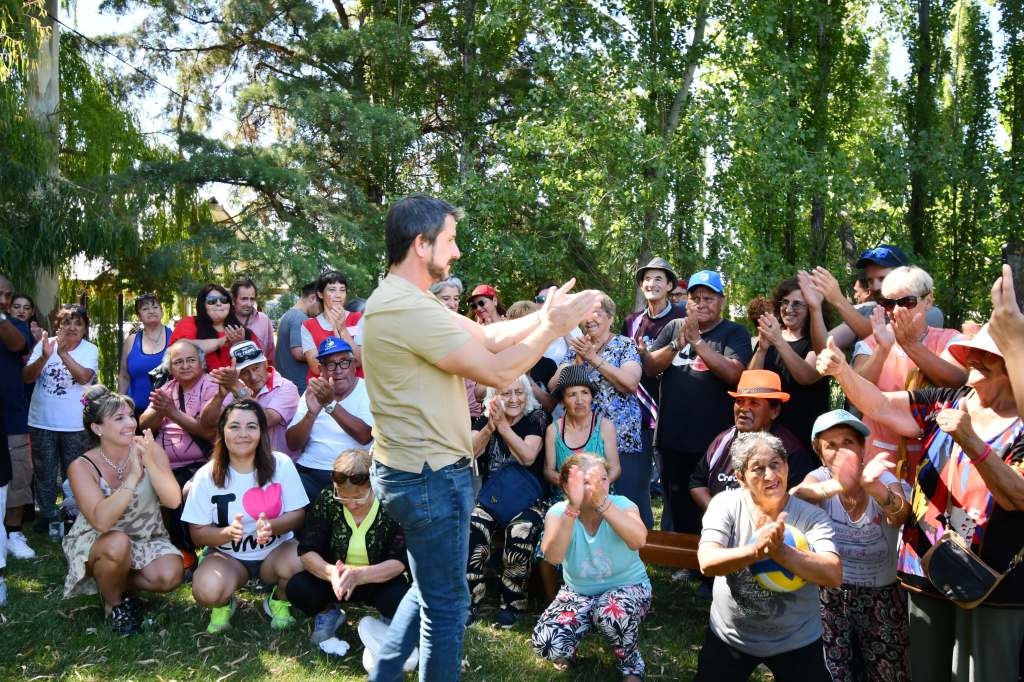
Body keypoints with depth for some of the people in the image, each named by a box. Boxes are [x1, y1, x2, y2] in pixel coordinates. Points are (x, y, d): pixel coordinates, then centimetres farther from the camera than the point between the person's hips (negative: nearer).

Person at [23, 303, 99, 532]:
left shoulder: (90, 350, -6)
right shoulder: (44, 344, -3)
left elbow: (85, 377, -22)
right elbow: (27, 377, -9)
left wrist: (63, 353, -30)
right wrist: (45, 357, -27)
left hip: (75, 425, -1)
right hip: (42, 422, 1)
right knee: (44, 472, 14)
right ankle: (46, 513, 29)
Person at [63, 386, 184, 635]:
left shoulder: (151, 450, -11)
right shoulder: (82, 467, -18)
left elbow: (173, 501, -22)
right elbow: (102, 521, -32)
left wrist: (150, 463, -35)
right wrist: (133, 475, -38)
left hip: (147, 539, 2)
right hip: (97, 543, -2)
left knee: (170, 575, -26)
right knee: (118, 543, -36)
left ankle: (118, 583, 7)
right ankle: (113, 602, -5)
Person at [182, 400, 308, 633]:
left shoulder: (281, 464, -9)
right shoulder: (207, 475, -10)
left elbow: (297, 514, -7)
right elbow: (198, 533, -6)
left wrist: (271, 526, -29)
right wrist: (228, 532, -28)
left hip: (275, 550, 1)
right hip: (227, 556, 0)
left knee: (299, 565, -33)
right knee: (207, 590, -32)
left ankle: (278, 601, 4)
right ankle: (223, 603, 8)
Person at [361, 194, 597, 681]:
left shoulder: (400, 299, 10)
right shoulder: (411, 309, -24)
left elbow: (485, 336, 9)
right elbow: (498, 371, -22)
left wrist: (544, 316, 1)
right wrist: (553, 328, -10)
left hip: (408, 471, 11)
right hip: (430, 477, -11)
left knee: (429, 588, 26)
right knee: (446, 603, 7)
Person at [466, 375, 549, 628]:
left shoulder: (536, 417, -1)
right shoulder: (485, 418, 8)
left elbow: (528, 457, -15)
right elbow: (471, 451, -7)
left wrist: (503, 425, -19)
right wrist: (489, 426, -23)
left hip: (528, 499, -2)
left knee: (520, 535, -31)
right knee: (471, 531, -26)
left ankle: (511, 603, -10)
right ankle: (469, 601, -11)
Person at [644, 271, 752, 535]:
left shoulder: (734, 332, 0)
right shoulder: (673, 327, 11)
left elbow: (733, 372, -16)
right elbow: (649, 367, 2)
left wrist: (697, 340, -17)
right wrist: (678, 343, -13)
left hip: (714, 440, -4)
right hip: (672, 437, 4)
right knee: (677, 510, 15)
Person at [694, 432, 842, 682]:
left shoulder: (811, 515, -14)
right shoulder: (725, 504, -13)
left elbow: (834, 576, -26)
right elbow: (707, 563, -25)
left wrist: (779, 551, -39)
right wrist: (757, 550, -42)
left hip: (796, 641, 0)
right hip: (729, 637, 1)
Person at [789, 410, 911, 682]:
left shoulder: (882, 478, -13)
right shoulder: (820, 477, -12)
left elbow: (899, 515, -36)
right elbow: (793, 496, -36)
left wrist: (871, 486, -59)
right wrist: (837, 486, -58)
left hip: (883, 596, 0)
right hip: (831, 594, 0)